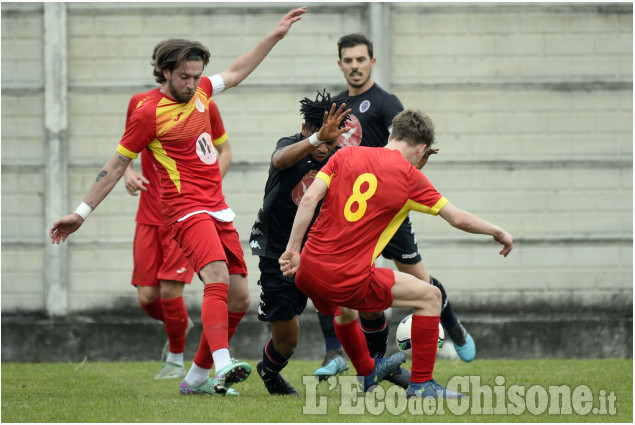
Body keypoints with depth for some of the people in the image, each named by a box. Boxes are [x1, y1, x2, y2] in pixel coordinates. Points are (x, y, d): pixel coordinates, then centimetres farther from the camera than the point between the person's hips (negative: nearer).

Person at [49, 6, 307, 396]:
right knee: (218, 277, -30)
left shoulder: (199, 92, 11)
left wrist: (275, 36, 30)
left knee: (239, 297, 3)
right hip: (187, 209, -8)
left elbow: (237, 72, 30)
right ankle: (223, 365, -46)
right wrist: (82, 212, 0)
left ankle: (197, 377, 13)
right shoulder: (149, 113, -8)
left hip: (218, 209, 8)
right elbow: (117, 165, -1)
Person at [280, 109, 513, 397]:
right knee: (430, 296, 11)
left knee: (344, 306, 40)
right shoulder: (410, 177, -1)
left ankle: (367, 373, 61)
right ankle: (421, 384, 14)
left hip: (307, 274, 6)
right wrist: (498, 232, 19)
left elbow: (309, 198, -2)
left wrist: (293, 249, 2)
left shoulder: (346, 155, 7)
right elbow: (458, 219, 3)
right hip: (351, 280, -6)